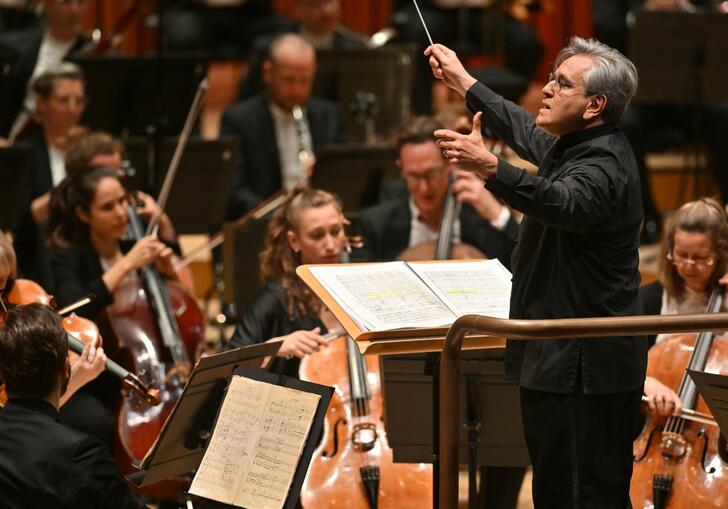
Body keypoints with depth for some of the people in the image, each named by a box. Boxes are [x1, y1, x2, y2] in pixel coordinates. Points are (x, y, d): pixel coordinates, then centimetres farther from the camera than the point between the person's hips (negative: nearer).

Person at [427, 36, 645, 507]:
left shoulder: (604, 166, -19)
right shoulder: (570, 147, 14)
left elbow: (563, 203, -41)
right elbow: (523, 130, 35)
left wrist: (490, 168, -56)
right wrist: (463, 81, 44)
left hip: (586, 370, -11)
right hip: (558, 359, 11)